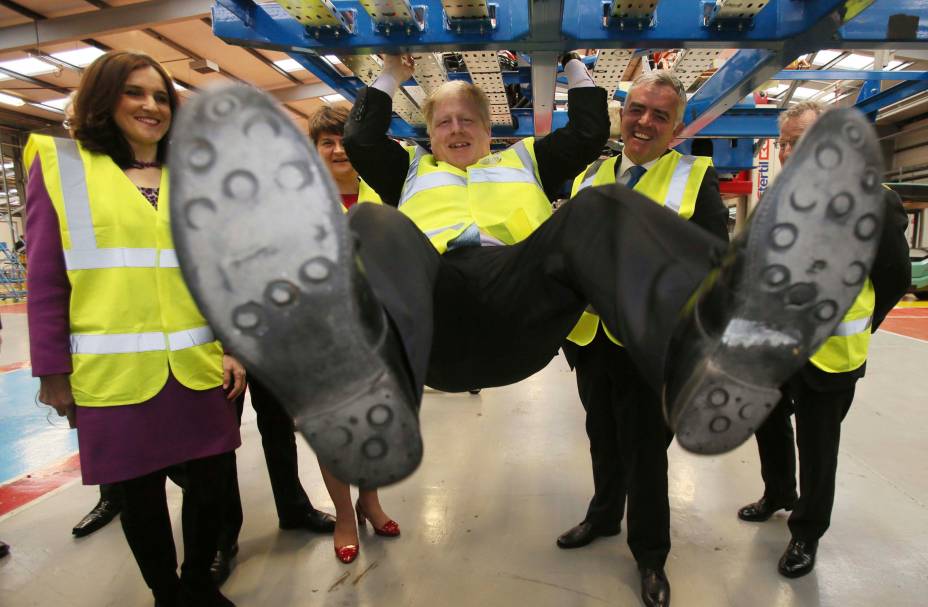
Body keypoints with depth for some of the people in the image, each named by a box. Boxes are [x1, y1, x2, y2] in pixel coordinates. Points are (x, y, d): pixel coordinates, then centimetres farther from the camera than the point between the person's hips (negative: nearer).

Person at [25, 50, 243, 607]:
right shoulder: (60, 165, 3)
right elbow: (46, 280, 1)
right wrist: (52, 371, -1)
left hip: (199, 366, 3)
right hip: (115, 371, -2)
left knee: (212, 479, 10)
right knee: (141, 494, 11)